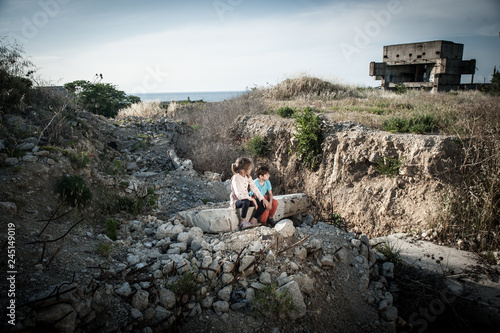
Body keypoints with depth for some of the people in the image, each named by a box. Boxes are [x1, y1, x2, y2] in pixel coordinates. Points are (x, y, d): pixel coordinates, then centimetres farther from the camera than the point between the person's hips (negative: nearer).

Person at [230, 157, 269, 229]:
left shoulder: (248, 177, 5)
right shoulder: (236, 178, -20)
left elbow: (255, 188, 3)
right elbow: (239, 195, -29)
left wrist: (263, 199, -7)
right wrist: (252, 199, -26)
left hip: (247, 199, 8)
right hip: (236, 201, -8)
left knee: (263, 204, -8)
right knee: (246, 202, -42)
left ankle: (253, 221, 2)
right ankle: (243, 221, -21)